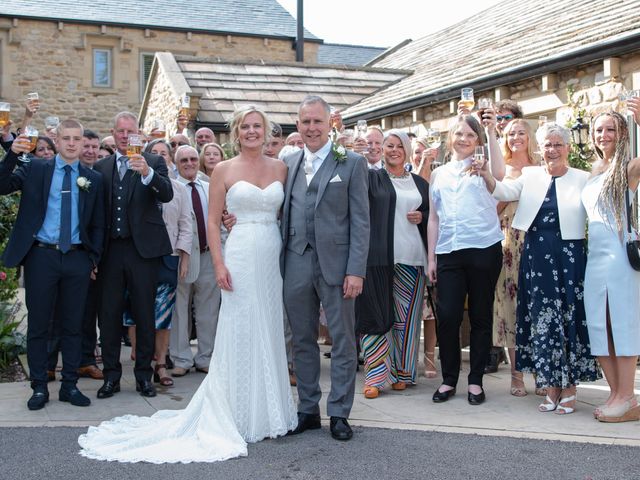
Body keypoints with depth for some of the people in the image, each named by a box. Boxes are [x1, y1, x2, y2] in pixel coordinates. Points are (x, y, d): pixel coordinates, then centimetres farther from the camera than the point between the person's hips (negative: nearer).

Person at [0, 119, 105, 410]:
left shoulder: (93, 179, 9)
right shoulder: (35, 169, 4)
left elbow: (97, 224, 11)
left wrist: (94, 258, 3)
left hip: (77, 259, 2)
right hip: (41, 256, -1)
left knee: (72, 326, 8)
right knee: (38, 325, 5)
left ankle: (70, 386, 19)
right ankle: (39, 387, 15)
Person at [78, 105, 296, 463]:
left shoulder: (280, 168, 9)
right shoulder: (224, 170, 1)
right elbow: (213, 221, 0)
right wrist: (219, 265, -9)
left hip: (275, 257, 3)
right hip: (241, 257, -3)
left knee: (270, 333, 9)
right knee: (240, 334, 0)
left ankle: (271, 411, 22)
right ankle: (242, 416, 11)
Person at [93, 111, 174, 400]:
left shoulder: (153, 162, 3)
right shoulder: (101, 167, 12)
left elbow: (167, 195, -14)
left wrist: (148, 173, -31)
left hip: (143, 248, -2)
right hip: (110, 250, 3)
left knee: (145, 315, 4)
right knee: (109, 315, 5)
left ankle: (144, 375, 16)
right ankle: (111, 376, 17)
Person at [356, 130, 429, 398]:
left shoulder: (419, 183, 18)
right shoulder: (372, 178, 7)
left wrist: (422, 218, 2)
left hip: (412, 258, 3)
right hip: (379, 257, -3)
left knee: (406, 318, 6)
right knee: (376, 316, -4)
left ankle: (402, 372, 19)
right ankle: (376, 376, 2)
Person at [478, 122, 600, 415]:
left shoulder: (582, 179, 5)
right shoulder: (531, 176, 11)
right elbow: (502, 191, -1)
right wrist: (484, 173, -16)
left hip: (569, 257, -2)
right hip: (536, 256, 2)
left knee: (571, 318, 0)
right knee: (542, 319, 3)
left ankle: (569, 389, 10)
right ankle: (552, 387, 14)